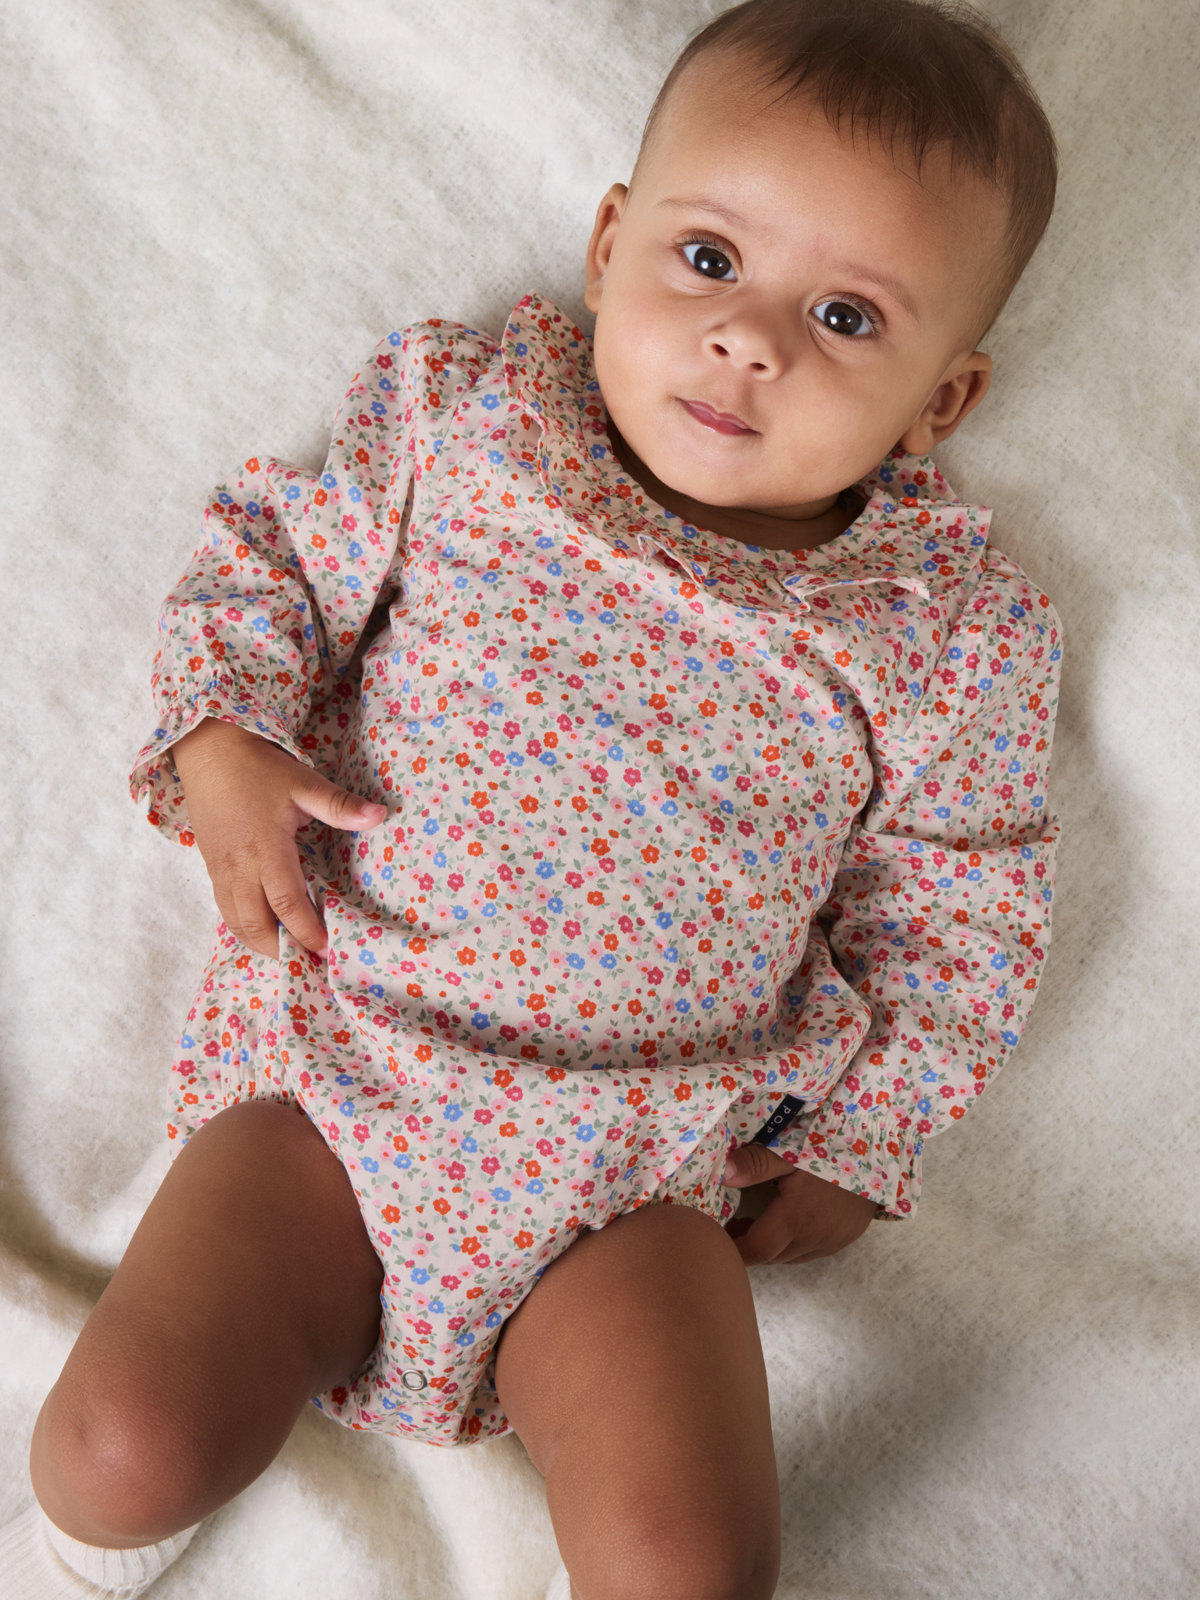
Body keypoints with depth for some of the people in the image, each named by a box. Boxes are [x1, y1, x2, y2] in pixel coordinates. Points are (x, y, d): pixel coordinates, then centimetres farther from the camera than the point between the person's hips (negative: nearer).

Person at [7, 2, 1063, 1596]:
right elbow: (271, 550, 8)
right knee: (128, 1445, -9)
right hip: (332, 1062, 1)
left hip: (633, 1171, 0)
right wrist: (223, 740, -10)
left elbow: (954, 910, 8)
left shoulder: (948, 634, -2)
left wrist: (857, 1148, 4)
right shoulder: (460, 417, -2)